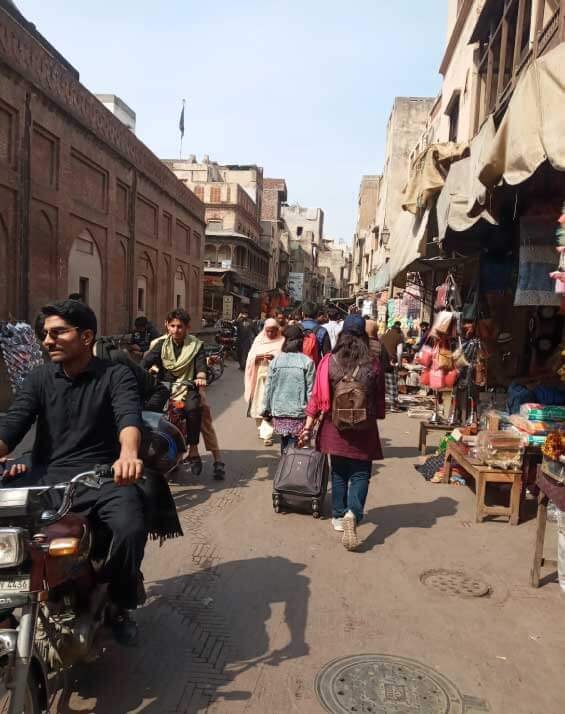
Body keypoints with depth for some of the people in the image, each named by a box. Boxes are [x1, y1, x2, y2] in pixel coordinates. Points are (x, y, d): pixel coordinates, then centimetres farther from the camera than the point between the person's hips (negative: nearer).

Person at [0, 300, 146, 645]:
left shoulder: (116, 375, 1)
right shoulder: (41, 377, 13)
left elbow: (129, 416, -19)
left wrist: (128, 454, -42)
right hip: (45, 474, 4)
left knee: (131, 528, -29)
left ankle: (120, 605, 2)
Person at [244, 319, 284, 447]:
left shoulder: (282, 342, 3)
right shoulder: (258, 341, 12)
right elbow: (250, 358, 9)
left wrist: (274, 358, -22)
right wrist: (256, 358, -12)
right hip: (259, 377, 3)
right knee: (258, 404, 4)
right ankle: (261, 428, 21)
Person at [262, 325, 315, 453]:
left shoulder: (276, 361, -2)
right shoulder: (307, 362, -8)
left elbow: (269, 387, 3)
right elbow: (310, 390, -7)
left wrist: (266, 408, 14)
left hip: (279, 411, 3)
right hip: (298, 413, -3)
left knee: (284, 444, 18)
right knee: (292, 446, 1)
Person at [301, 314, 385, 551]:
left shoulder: (329, 361, -5)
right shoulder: (373, 364, -6)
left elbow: (317, 396, -5)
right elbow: (379, 399, 0)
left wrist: (308, 426, 1)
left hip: (335, 427, 2)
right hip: (364, 429, -1)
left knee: (339, 472, 18)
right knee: (360, 474, 6)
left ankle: (339, 516, 27)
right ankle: (353, 513, -15)